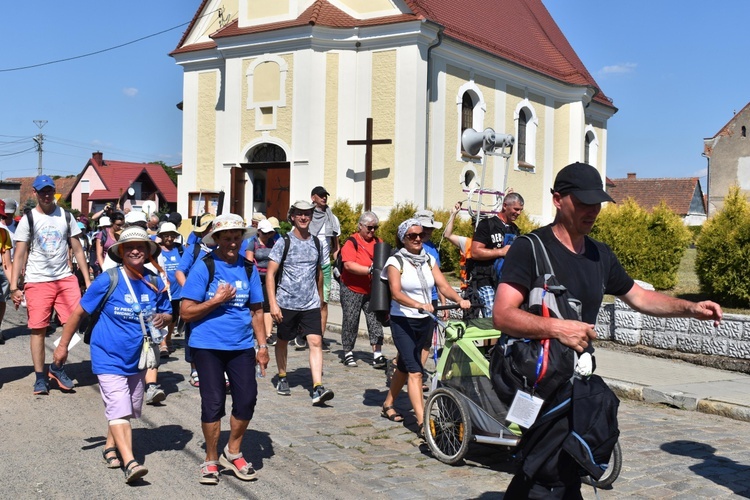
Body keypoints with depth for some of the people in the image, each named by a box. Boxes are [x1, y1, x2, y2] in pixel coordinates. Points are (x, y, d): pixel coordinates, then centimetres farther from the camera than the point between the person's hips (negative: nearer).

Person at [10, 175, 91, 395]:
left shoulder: (66, 216, 8)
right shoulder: (28, 220, 2)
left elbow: (77, 250, 11)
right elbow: (19, 255, -1)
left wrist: (88, 280, 5)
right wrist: (14, 286, -9)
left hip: (65, 278, 2)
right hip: (37, 281, -2)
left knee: (74, 321, -10)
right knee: (38, 329, 1)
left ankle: (57, 367, 9)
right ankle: (40, 377, 13)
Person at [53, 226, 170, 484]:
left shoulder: (155, 283, -2)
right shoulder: (107, 280, -14)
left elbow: (167, 315, 9)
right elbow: (79, 311, -5)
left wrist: (162, 318, -16)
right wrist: (63, 345, -2)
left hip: (137, 358, 5)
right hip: (109, 357, -5)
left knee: (129, 410, 17)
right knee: (119, 410, -15)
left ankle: (111, 446, 37)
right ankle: (129, 462, -19)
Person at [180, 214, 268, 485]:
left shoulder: (248, 268, 6)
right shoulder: (203, 267, -7)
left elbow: (256, 310, 13)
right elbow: (186, 312, -9)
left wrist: (262, 346, 8)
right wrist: (217, 300, -17)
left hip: (241, 346, 4)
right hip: (208, 346, -4)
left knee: (247, 400, 1)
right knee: (213, 403, -1)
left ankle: (233, 452, 25)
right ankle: (211, 459, 19)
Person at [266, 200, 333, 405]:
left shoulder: (316, 243, 7)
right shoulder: (284, 242, -6)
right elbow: (270, 274, -8)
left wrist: (320, 298, 23)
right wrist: (273, 303, -16)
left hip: (311, 304, 2)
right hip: (287, 303, -2)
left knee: (316, 342, -11)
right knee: (282, 341, 14)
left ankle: (318, 388, -16)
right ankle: (282, 378, 36)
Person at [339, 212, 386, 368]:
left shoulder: (377, 242, 8)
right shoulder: (351, 242, -9)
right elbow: (349, 265, -21)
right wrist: (370, 270, -28)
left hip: (372, 291, 4)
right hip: (352, 290, -4)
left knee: (375, 320, -3)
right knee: (350, 321, 5)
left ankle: (377, 355, -5)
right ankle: (348, 353, 18)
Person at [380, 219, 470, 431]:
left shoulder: (429, 260, 7)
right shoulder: (395, 261, -8)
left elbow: (443, 286, -4)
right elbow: (396, 293, -21)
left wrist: (460, 300, -23)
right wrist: (419, 305, -37)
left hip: (425, 321, 6)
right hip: (403, 321, -5)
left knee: (404, 366, 17)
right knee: (415, 371, -14)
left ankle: (388, 405, 36)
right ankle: (422, 423, -18)